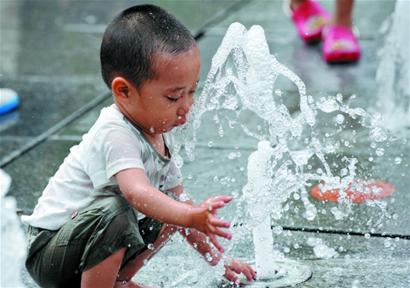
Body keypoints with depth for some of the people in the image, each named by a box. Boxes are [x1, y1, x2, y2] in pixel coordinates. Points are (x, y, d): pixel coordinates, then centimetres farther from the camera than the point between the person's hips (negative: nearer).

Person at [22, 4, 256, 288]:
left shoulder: (159, 136, 3)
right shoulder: (115, 135, -26)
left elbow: (180, 203, 10)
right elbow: (138, 192, -42)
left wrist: (218, 258, 8)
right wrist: (190, 216, -57)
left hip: (100, 239, 9)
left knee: (171, 206, 8)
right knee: (113, 212, -34)